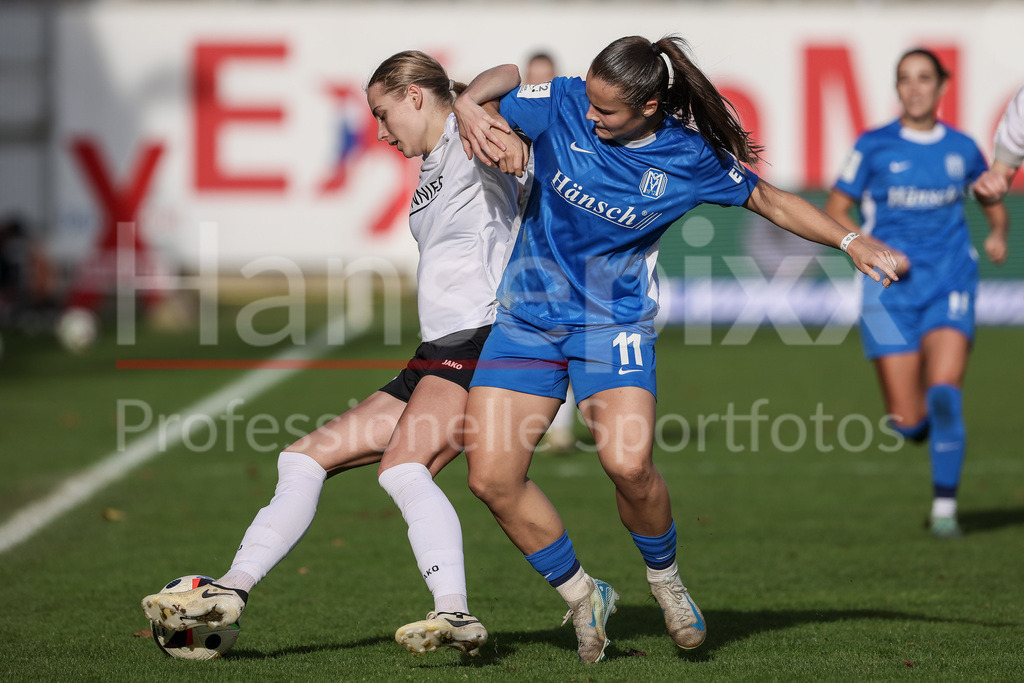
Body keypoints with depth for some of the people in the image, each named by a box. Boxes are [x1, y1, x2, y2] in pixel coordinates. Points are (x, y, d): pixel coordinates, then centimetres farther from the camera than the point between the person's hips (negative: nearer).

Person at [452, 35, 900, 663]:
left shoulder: (690, 157, -9)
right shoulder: (563, 107, -8)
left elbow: (771, 202, 6)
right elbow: (503, 82, 10)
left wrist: (851, 242, -1)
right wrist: (468, 106, -12)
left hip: (615, 320, -2)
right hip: (527, 318, 2)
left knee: (628, 464, -25)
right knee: (492, 476, -8)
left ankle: (665, 577, 6)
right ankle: (583, 598, 13)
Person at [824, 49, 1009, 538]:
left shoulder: (961, 149, 6)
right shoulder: (875, 147, 0)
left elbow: (994, 204, 22)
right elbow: (835, 211, 3)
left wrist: (998, 234, 0)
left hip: (950, 284, 0)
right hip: (891, 290, 0)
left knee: (944, 392, -20)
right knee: (908, 421, -4)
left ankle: (945, 507, -7)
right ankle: (939, 434, 34)